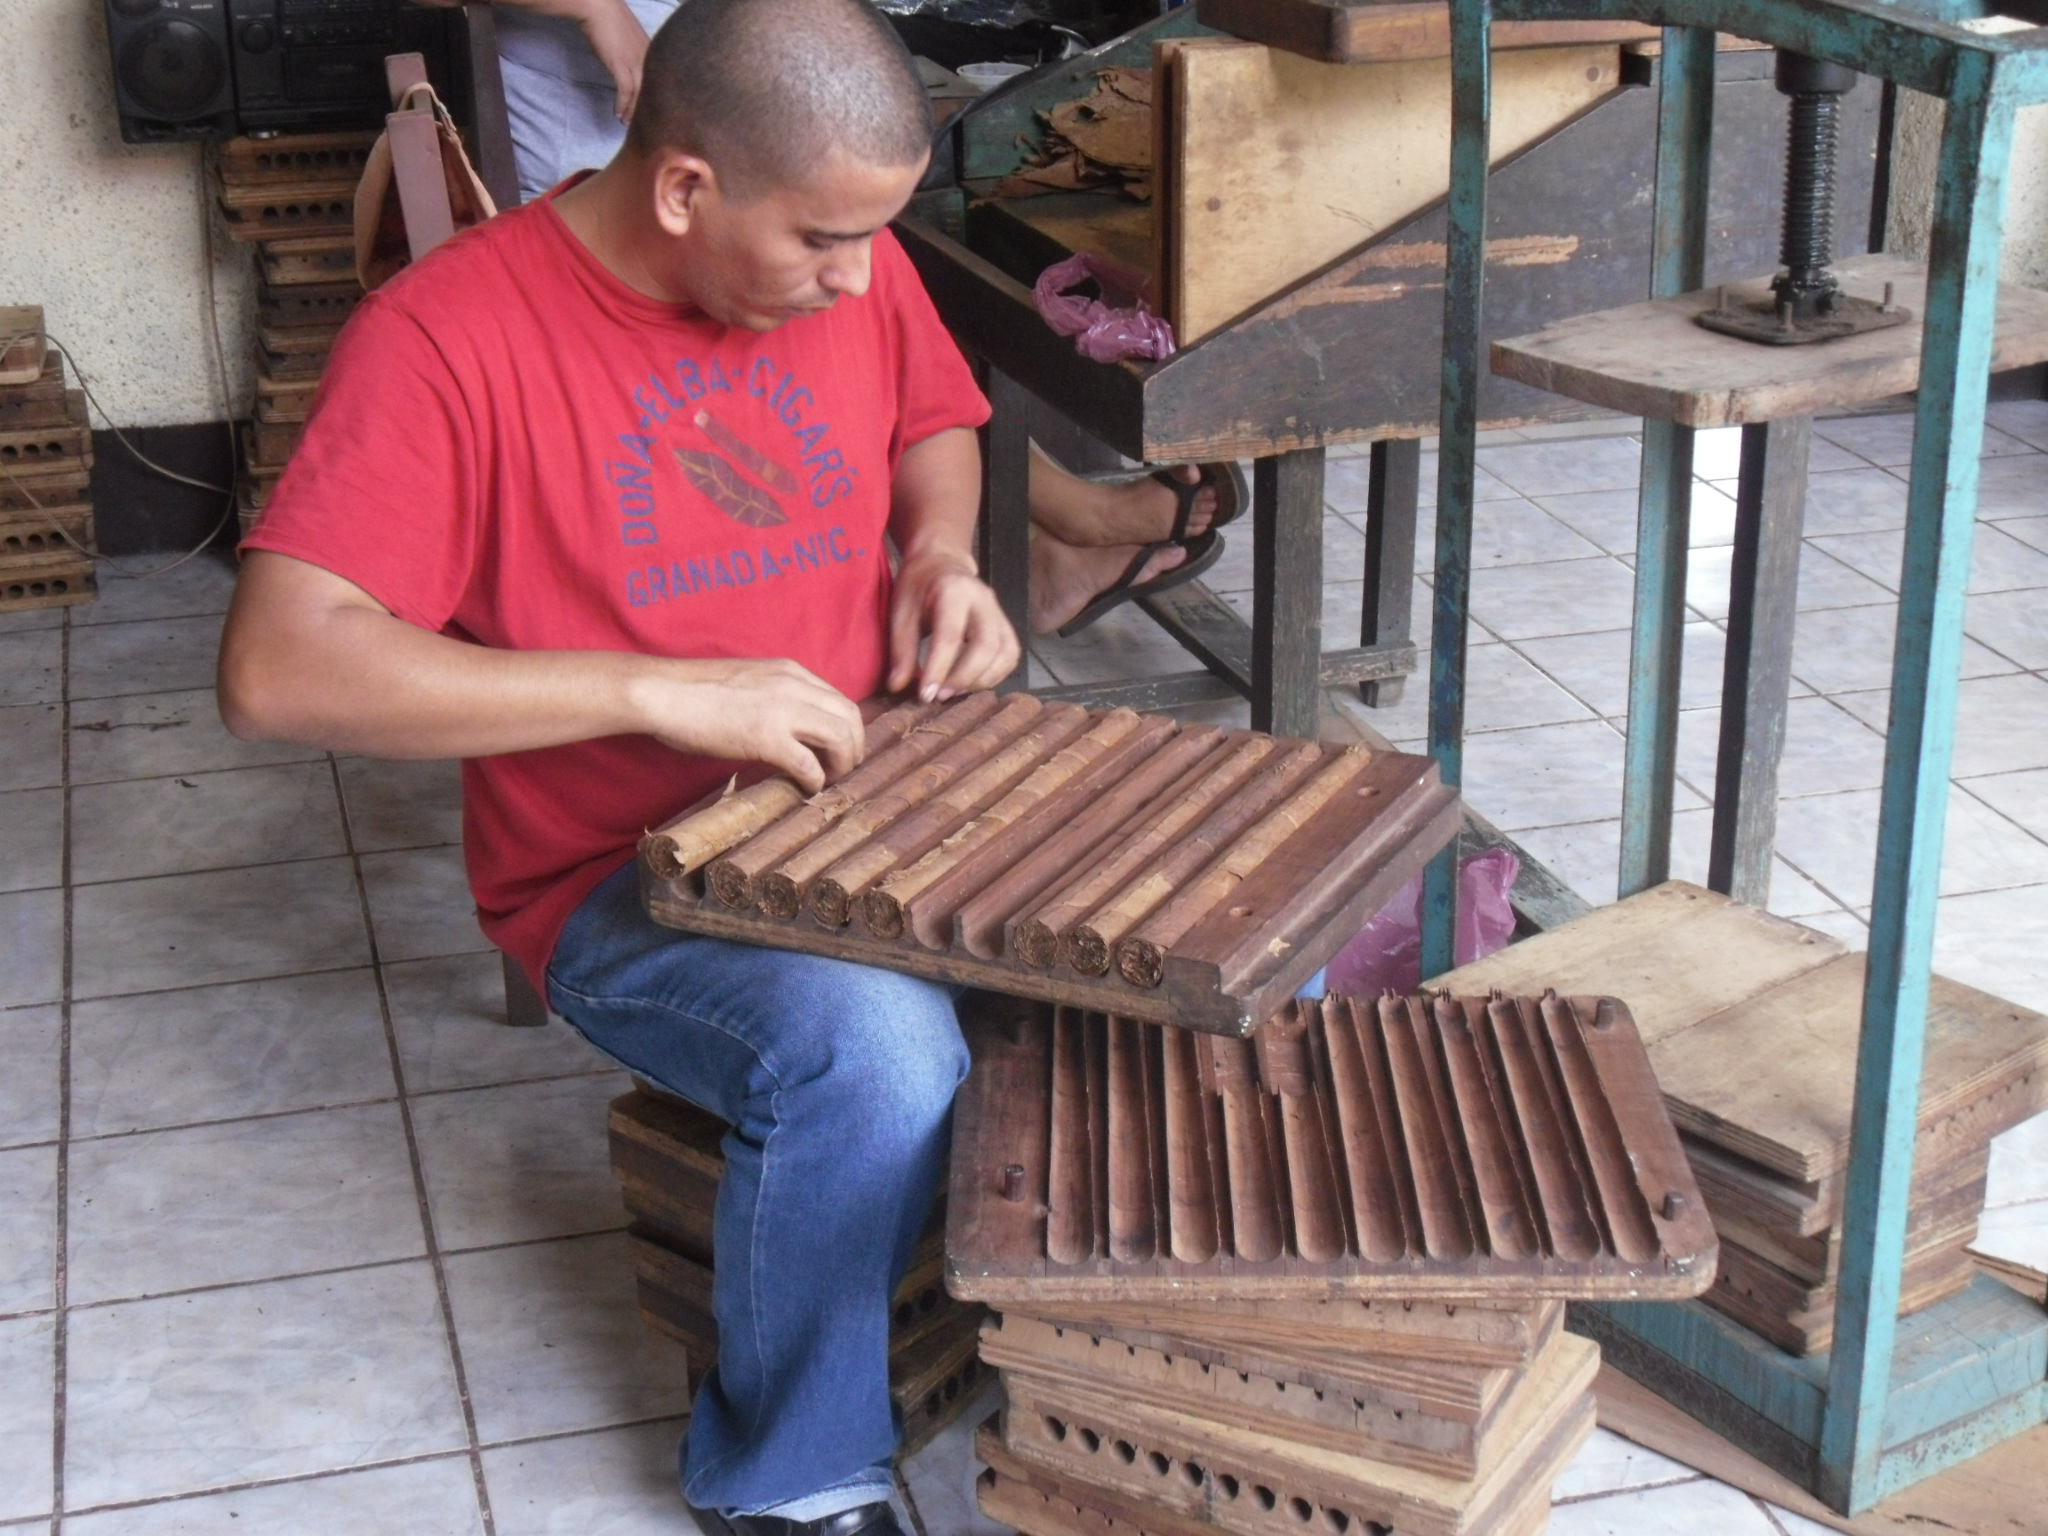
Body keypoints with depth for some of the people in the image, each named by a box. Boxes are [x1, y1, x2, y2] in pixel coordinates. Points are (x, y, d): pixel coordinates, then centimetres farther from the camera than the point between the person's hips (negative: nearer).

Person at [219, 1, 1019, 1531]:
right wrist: (659, 689, -30)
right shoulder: (450, 335, -19)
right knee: (876, 1049, -34)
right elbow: (277, 671, -27)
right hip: (625, 885, -6)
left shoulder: (854, 264, 0)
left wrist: (941, 549, -3)